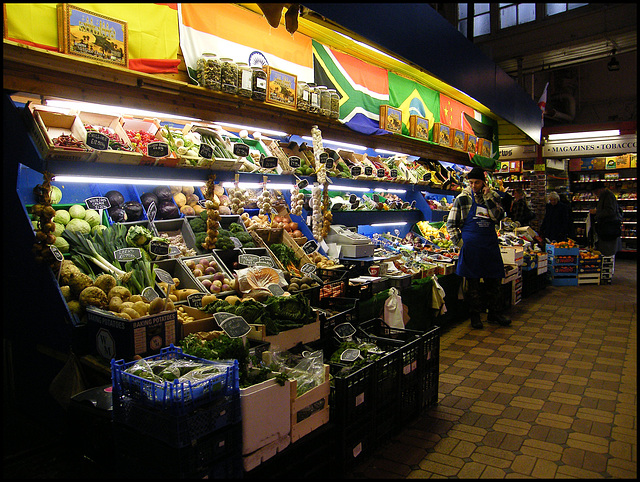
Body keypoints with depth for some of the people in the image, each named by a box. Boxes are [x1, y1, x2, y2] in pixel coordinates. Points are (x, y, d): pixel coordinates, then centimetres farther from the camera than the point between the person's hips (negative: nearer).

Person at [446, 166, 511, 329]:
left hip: (490, 244, 3)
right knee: (472, 281, 3)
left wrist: (488, 198, -14)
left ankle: (494, 312, 25)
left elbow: (497, 217, -9)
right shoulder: (462, 198, -1)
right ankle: (475, 315, 16)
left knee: (495, 279, 9)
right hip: (471, 245, -3)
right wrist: (459, 241, -7)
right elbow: (451, 224, 2)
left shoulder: (493, 196, 7)